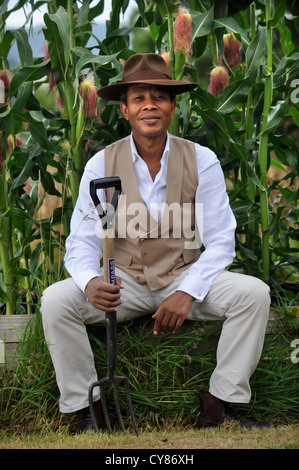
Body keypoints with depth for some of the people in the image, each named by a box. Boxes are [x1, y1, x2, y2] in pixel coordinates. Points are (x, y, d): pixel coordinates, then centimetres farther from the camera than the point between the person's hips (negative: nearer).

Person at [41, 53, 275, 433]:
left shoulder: (202, 161, -6)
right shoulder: (101, 165, -5)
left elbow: (220, 242, -6)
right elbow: (82, 242, -7)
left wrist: (187, 293, -23)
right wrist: (91, 282, -31)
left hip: (186, 277, 0)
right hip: (124, 282, 0)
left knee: (253, 293, -25)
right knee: (55, 301, -25)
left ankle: (218, 406, -13)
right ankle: (86, 409, -13)